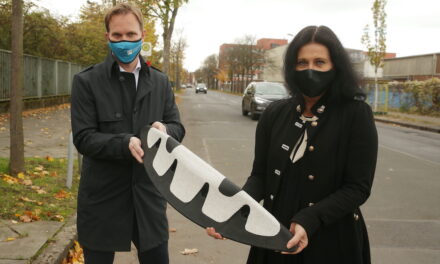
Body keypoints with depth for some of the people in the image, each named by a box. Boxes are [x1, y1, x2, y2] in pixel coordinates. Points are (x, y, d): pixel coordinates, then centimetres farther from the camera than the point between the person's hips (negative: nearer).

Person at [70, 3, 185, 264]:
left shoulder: (160, 82, 7)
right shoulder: (87, 81, -5)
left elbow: (178, 127, 6)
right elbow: (83, 138, -10)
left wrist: (165, 130, -18)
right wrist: (126, 143, -27)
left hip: (149, 194, 3)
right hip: (102, 197, -2)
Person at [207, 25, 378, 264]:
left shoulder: (356, 114, -10)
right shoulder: (275, 113, 0)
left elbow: (358, 187, -13)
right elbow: (260, 175, 2)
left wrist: (308, 221, -25)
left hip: (331, 243, -3)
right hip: (276, 238, 3)